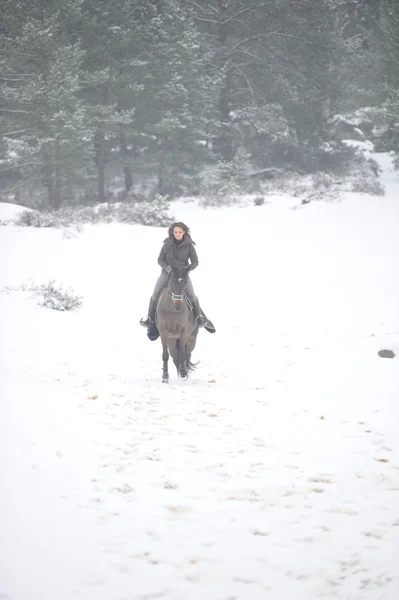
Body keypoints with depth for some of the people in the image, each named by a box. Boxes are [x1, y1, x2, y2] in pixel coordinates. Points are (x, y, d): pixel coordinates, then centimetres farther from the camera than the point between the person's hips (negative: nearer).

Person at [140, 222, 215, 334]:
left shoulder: (189, 245, -6)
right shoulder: (167, 244, -3)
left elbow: (195, 262, -2)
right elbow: (160, 260, 2)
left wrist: (188, 269, -21)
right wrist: (167, 267, -18)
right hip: (167, 272, 1)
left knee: (192, 295, -19)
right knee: (155, 294, -13)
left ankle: (200, 317, 0)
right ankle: (150, 317, 4)